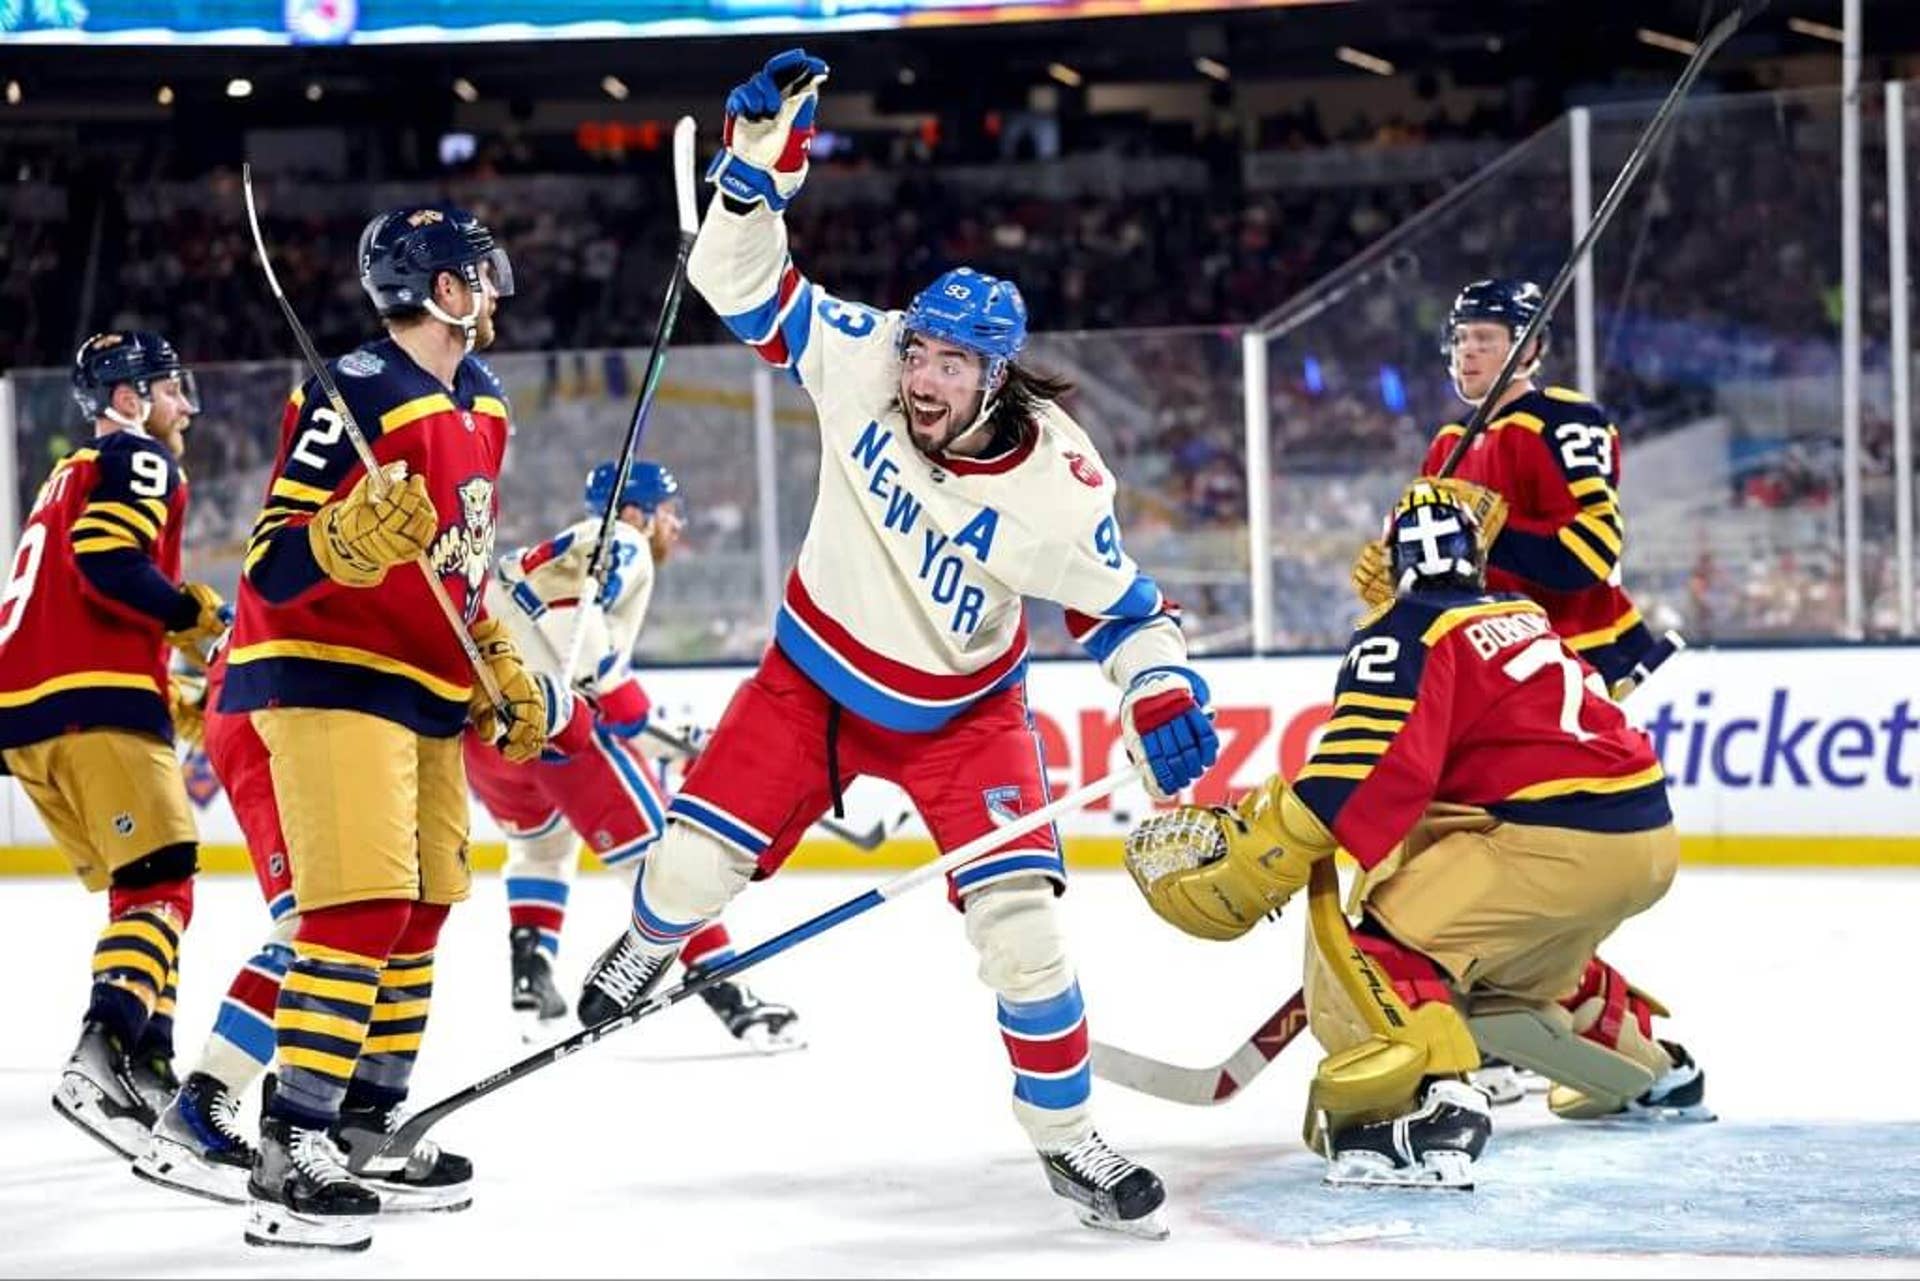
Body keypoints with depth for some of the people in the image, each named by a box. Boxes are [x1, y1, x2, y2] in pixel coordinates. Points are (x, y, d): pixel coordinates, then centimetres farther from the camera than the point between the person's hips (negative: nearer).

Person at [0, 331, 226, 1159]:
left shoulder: (74, 476, 30)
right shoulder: (139, 459, 1)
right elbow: (108, 561, -16)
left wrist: (168, 695, 26)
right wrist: (196, 616, -6)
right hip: (92, 707, -10)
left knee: (140, 884, 18)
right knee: (160, 884, -15)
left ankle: (146, 1061, 14)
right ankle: (101, 1059, -34)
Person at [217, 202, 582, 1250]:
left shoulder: (481, 403, 11)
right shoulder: (353, 398, -18)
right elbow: (272, 566, -20)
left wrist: (502, 672, 20)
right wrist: (354, 536, -39)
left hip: (424, 687, 10)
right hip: (326, 673, -10)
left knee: (419, 914, 13)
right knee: (363, 908, -19)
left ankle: (361, 1134, 24)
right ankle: (287, 1161, -20)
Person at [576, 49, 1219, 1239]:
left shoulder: (1056, 483, -24)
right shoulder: (862, 363, -19)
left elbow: (1117, 599, -10)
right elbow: (746, 285, -16)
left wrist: (1166, 697, -23)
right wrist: (763, 159, -29)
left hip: (960, 712, -2)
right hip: (816, 674, 2)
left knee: (1018, 916, -16)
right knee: (696, 859, -2)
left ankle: (1069, 1138, 2)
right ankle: (646, 951, 38)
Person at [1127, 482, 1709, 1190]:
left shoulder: (1403, 634, -2)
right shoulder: (1523, 617, 22)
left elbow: (1364, 769, -16)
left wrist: (1256, 866, -17)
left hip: (1555, 838, -8)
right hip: (1648, 833, 8)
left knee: (1386, 939, -11)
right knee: (1526, 963, 34)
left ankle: (1430, 1101, -36)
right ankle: (1654, 1070, 52)